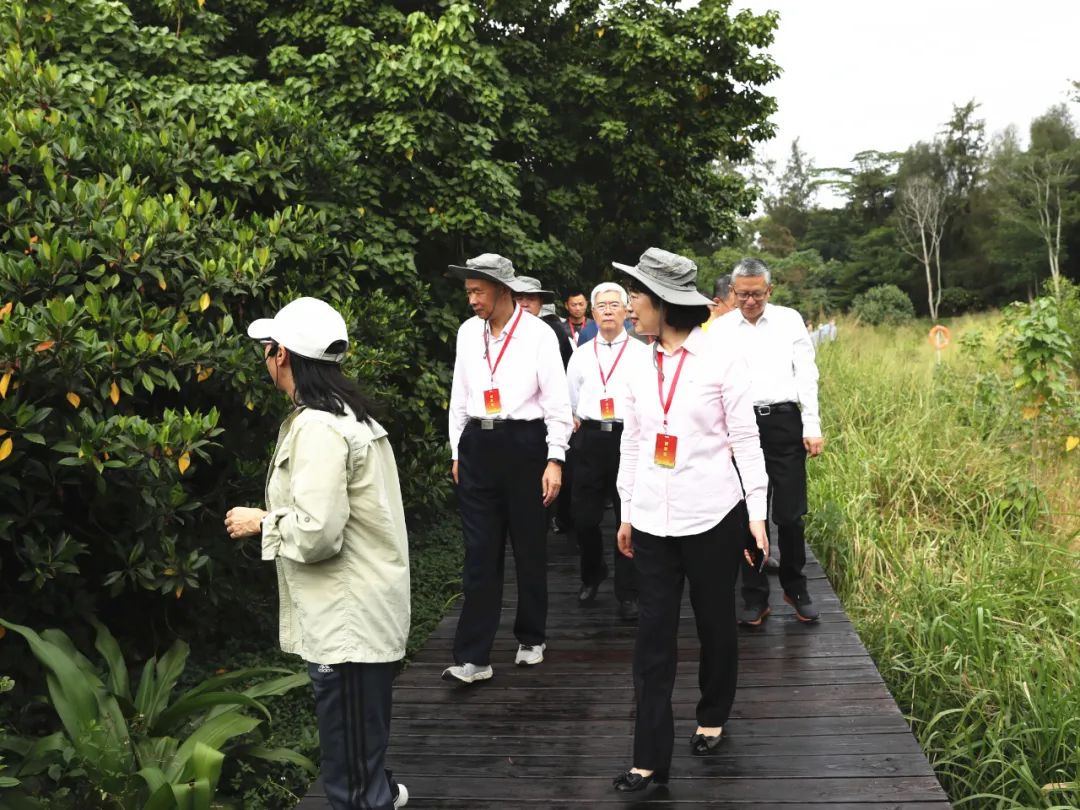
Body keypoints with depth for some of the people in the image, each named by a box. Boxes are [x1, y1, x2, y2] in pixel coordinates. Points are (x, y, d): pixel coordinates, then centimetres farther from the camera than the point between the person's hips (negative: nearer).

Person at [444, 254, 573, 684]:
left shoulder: (538, 334, -7)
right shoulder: (468, 332, 7)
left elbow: (556, 401, -6)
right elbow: (459, 395, 14)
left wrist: (555, 460, -10)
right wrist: (457, 452, 13)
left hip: (524, 443, -3)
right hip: (478, 444, 4)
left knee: (530, 548, 9)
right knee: (480, 552, 3)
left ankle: (531, 639, 27)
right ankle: (473, 657, 5)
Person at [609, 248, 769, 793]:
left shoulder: (722, 362, -8)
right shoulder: (639, 367, 5)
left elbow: (745, 440, -4)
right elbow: (631, 443, 11)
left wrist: (757, 513, -6)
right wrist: (626, 512, 13)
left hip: (713, 517, -3)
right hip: (653, 521, 4)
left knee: (715, 624, 13)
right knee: (653, 635, 2)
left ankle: (713, 719, 36)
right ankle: (650, 759, 7)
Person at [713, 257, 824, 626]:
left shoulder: (790, 320, 4)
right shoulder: (721, 329, 5)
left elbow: (806, 375, 2)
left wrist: (812, 427, -4)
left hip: (784, 422, -1)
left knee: (790, 513, 2)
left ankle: (796, 588, 23)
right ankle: (755, 598, 19)